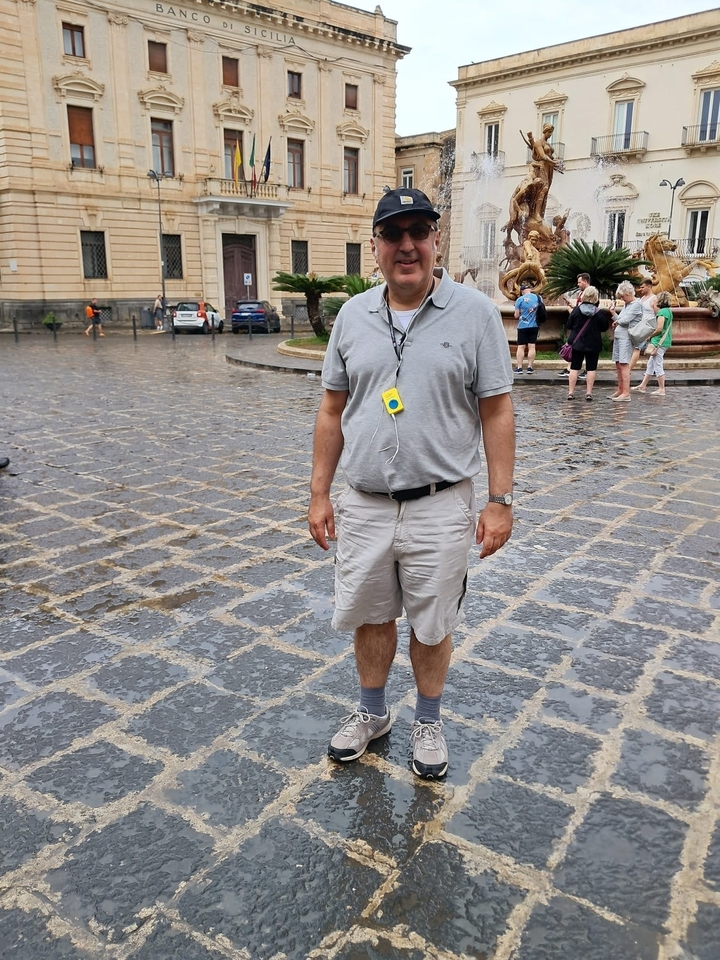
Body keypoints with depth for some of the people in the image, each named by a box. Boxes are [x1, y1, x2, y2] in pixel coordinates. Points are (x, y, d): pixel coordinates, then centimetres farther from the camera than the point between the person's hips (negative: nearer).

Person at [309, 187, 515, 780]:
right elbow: (333, 410, 8)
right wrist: (320, 494, 6)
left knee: (432, 625, 12)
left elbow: (496, 411, -4)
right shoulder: (353, 315, 4)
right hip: (363, 505, 3)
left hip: (439, 507, -3)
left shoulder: (475, 312, -5)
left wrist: (500, 501, -8)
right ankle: (372, 713, 41)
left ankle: (428, 723, 36)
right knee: (369, 616, 17)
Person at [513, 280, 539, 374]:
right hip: (534, 326, 3)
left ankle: (519, 367, 0)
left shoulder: (520, 299, -10)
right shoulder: (538, 298, 1)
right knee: (531, 346, 5)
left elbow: (516, 315, -6)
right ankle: (530, 367, 5)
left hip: (523, 326, -3)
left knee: (521, 347, 2)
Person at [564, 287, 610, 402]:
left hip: (577, 343, 1)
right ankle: (589, 392, 3)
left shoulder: (576, 310, -7)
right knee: (591, 368, 7)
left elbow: (569, 326, -2)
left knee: (574, 367, 6)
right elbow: (604, 328, 3)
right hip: (593, 345, -1)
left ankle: (571, 392, 3)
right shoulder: (599, 313, -7)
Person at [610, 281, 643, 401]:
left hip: (626, 337, -9)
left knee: (624, 364, -12)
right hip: (618, 336, 9)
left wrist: (617, 321, 1)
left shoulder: (636, 304, -9)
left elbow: (625, 320, -16)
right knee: (618, 364, 12)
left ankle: (626, 393, -13)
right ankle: (619, 390, 21)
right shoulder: (626, 304, 19)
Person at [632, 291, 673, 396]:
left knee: (658, 366, -3)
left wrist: (650, 335, -6)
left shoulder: (662, 312, -15)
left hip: (659, 342, -10)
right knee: (650, 364, 15)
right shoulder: (668, 311, 14)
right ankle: (643, 386, 22)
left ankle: (661, 389, 2)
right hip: (664, 341, 10)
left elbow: (659, 328, -21)